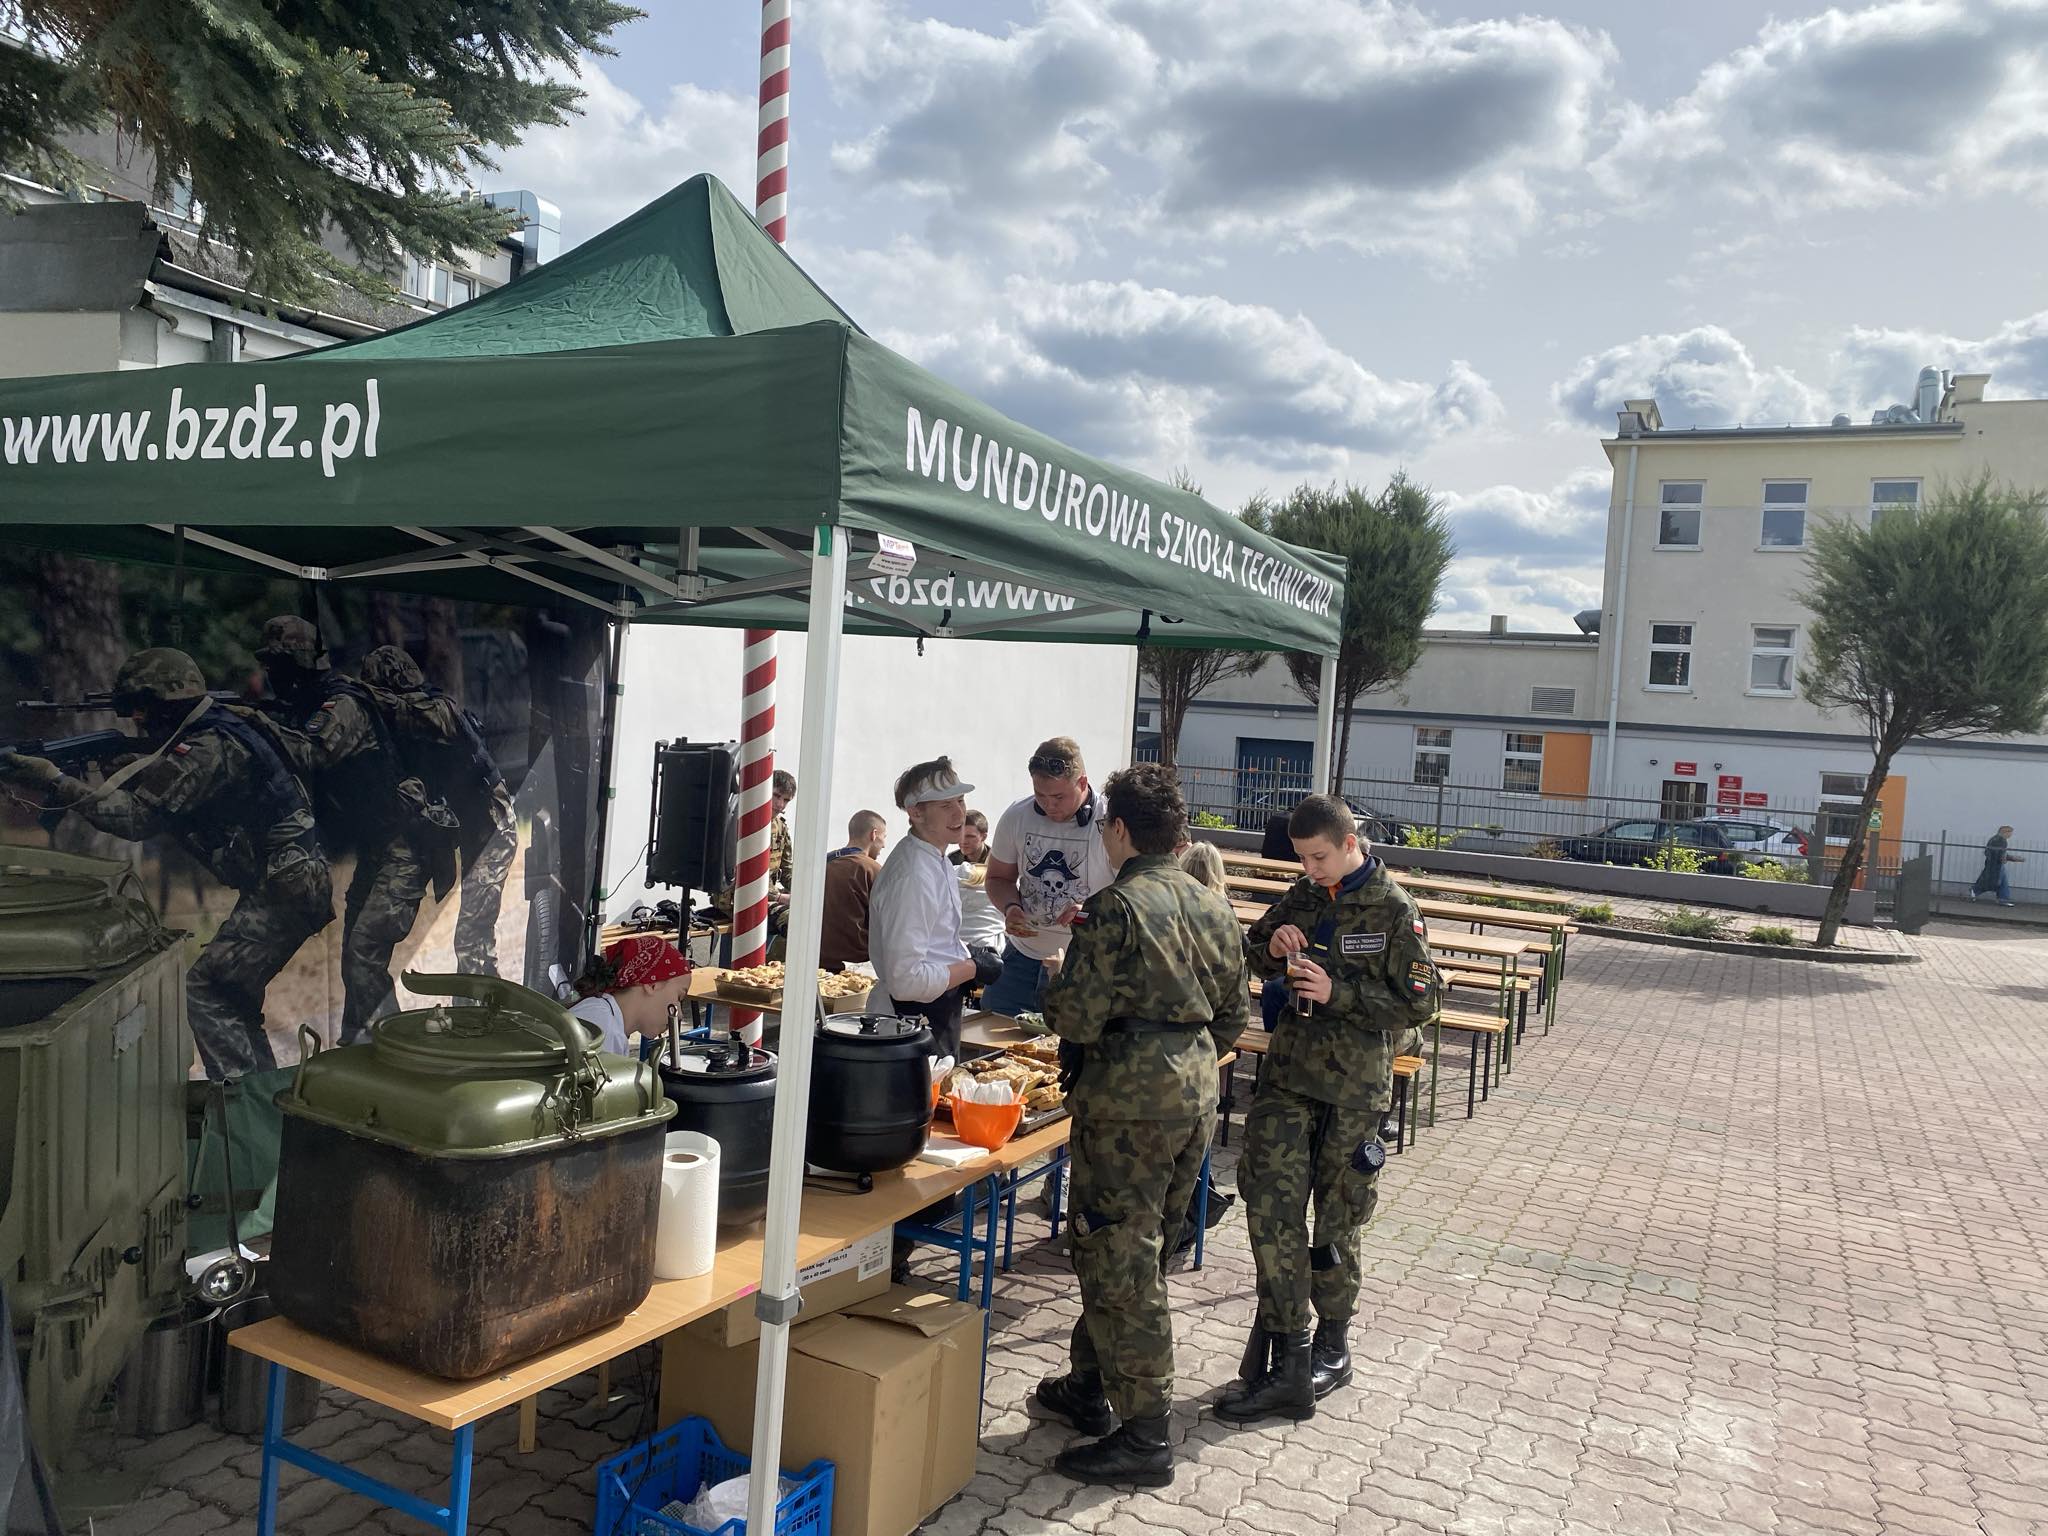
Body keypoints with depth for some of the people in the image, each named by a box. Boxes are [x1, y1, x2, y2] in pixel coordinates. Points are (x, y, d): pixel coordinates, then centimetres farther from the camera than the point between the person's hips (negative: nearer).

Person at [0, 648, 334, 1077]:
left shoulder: (208, 749, -16)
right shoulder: (221, 729, 15)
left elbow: (137, 817, -18)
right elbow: (159, 808, 20)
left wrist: (53, 779, -14)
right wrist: (121, 772, 4)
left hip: (282, 889, -10)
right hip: (293, 881, 10)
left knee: (205, 992, -6)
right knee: (230, 994, 17)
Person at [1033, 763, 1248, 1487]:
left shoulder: (1116, 907, -15)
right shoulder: (1213, 906, 8)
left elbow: (1075, 1018, -18)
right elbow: (1233, 1017, 13)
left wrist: (1057, 979, 2)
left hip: (1130, 1101, -8)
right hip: (1197, 1093, 8)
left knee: (1119, 1265, 1)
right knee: (1142, 1255, 18)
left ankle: (1144, 1437, 8)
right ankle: (1089, 1386, 33)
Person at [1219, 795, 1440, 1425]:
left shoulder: (1394, 911, -9)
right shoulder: (1303, 897, 7)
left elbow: (1420, 1001, -10)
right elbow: (1253, 960, 19)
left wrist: (1338, 992, -19)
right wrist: (1272, 948, -4)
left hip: (1354, 1085, -4)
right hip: (1288, 1071, 4)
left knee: (1337, 1217, 10)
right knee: (1270, 1206, -6)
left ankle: (1332, 1343, 31)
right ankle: (1287, 1362, 2)